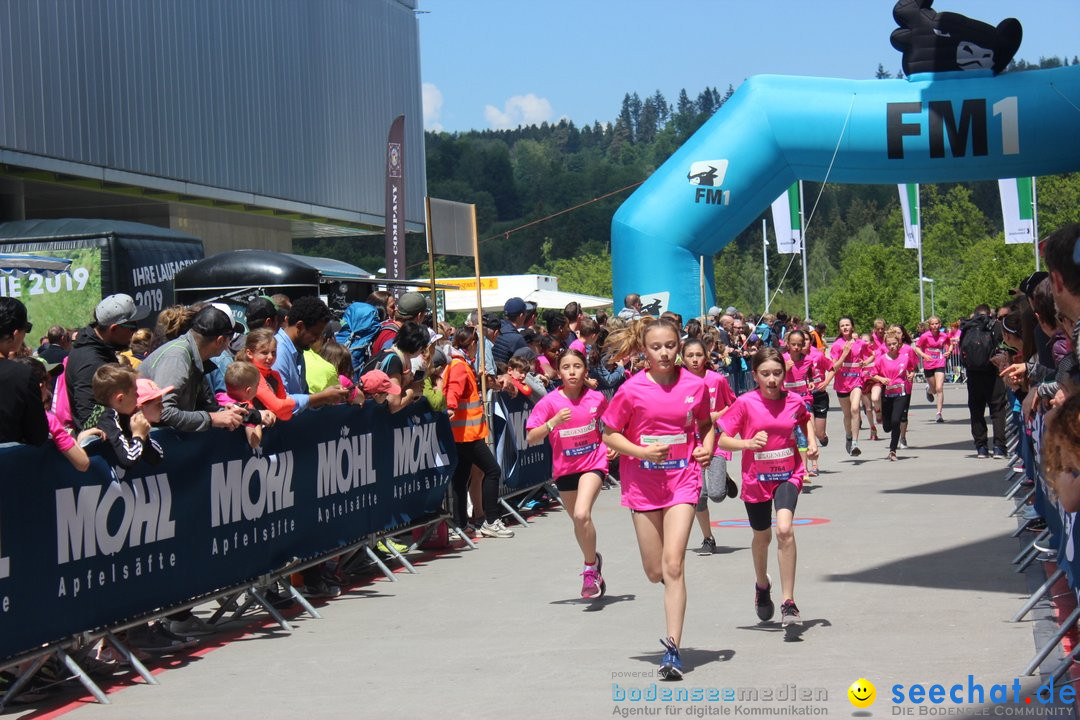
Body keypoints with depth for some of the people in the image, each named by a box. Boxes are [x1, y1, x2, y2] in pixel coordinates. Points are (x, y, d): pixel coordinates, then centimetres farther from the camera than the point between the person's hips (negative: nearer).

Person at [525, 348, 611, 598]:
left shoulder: (597, 398, -8)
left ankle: (591, 567, -5)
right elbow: (531, 438, -17)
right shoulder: (550, 402, -12)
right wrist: (553, 422, -30)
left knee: (582, 515, -24)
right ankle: (593, 561, 43)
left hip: (593, 462, -2)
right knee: (578, 520, 17)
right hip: (564, 468, 2)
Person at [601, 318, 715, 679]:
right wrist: (642, 452, -16)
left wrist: (707, 447, -6)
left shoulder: (695, 385, -3)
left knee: (673, 564, -14)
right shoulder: (632, 390, -7)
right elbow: (609, 433, 0)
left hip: (683, 479, -1)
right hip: (643, 483, 1)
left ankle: (673, 649, -11)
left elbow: (706, 424, 15)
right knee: (655, 571, 7)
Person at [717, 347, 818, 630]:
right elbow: (723, 439, -11)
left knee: (785, 530, -23)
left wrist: (811, 442, 6)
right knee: (762, 537, 17)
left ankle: (788, 602, -17)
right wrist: (747, 443, -28)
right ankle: (762, 585, 49)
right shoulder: (745, 403, -12)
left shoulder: (794, 401, -4)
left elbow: (806, 419, 21)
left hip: (788, 475, 0)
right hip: (756, 479, 0)